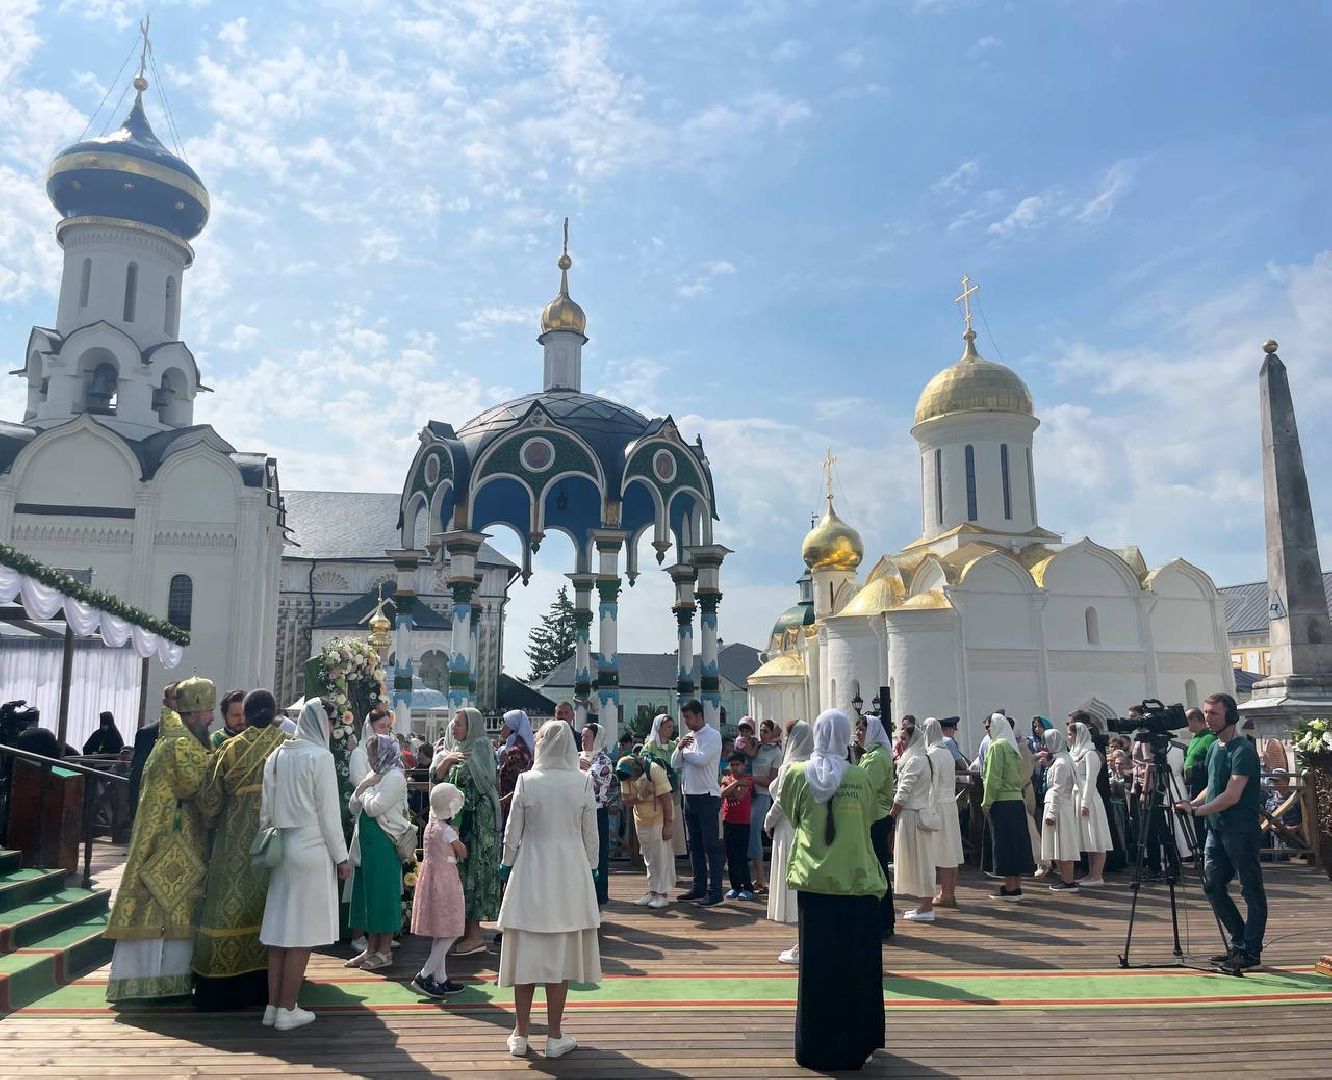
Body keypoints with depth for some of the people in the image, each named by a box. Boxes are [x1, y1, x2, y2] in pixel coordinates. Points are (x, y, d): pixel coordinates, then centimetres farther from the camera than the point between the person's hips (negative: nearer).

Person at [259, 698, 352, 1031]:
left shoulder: (276, 756, 7)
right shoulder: (320, 756, -11)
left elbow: (265, 809, 10)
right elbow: (329, 812, -10)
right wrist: (341, 857, -3)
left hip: (282, 850, 7)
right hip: (312, 851, -7)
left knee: (280, 929, 11)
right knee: (303, 933, 1)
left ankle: (273, 1006, 17)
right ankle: (287, 1009, 6)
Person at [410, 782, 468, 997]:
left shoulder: (430, 825, 7)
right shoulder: (447, 830, -16)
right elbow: (463, 853, -6)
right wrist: (456, 836, 9)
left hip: (430, 878, 9)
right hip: (444, 881, -9)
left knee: (440, 935, 13)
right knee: (449, 933, -3)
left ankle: (441, 979, 17)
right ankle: (424, 976, -6)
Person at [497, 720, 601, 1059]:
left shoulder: (526, 780, -8)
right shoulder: (583, 781, -7)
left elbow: (513, 831, -3)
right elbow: (590, 832, -1)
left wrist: (507, 863, 12)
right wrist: (590, 866, 12)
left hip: (531, 872, 0)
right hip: (570, 871, 0)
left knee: (527, 951, 10)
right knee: (561, 953, 9)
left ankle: (520, 1034, 19)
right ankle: (554, 1037, 15)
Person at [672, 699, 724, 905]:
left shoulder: (712, 735, -8)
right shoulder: (689, 737, 15)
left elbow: (701, 759, -21)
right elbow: (675, 764, 11)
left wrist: (685, 751, -5)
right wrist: (679, 748, -7)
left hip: (707, 797, -8)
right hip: (690, 795, 8)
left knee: (711, 845, -4)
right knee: (695, 845, 13)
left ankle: (714, 892, -1)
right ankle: (698, 888, 21)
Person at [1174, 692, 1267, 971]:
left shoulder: (1243, 750, -13)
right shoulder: (1213, 748, 13)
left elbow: (1232, 795, -20)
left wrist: (1197, 811, -19)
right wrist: (1194, 802, 4)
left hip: (1241, 830, -9)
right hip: (1216, 828, 9)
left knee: (1251, 890, 2)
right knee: (1212, 885, 8)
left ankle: (1251, 951, 9)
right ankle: (1239, 943, 19)